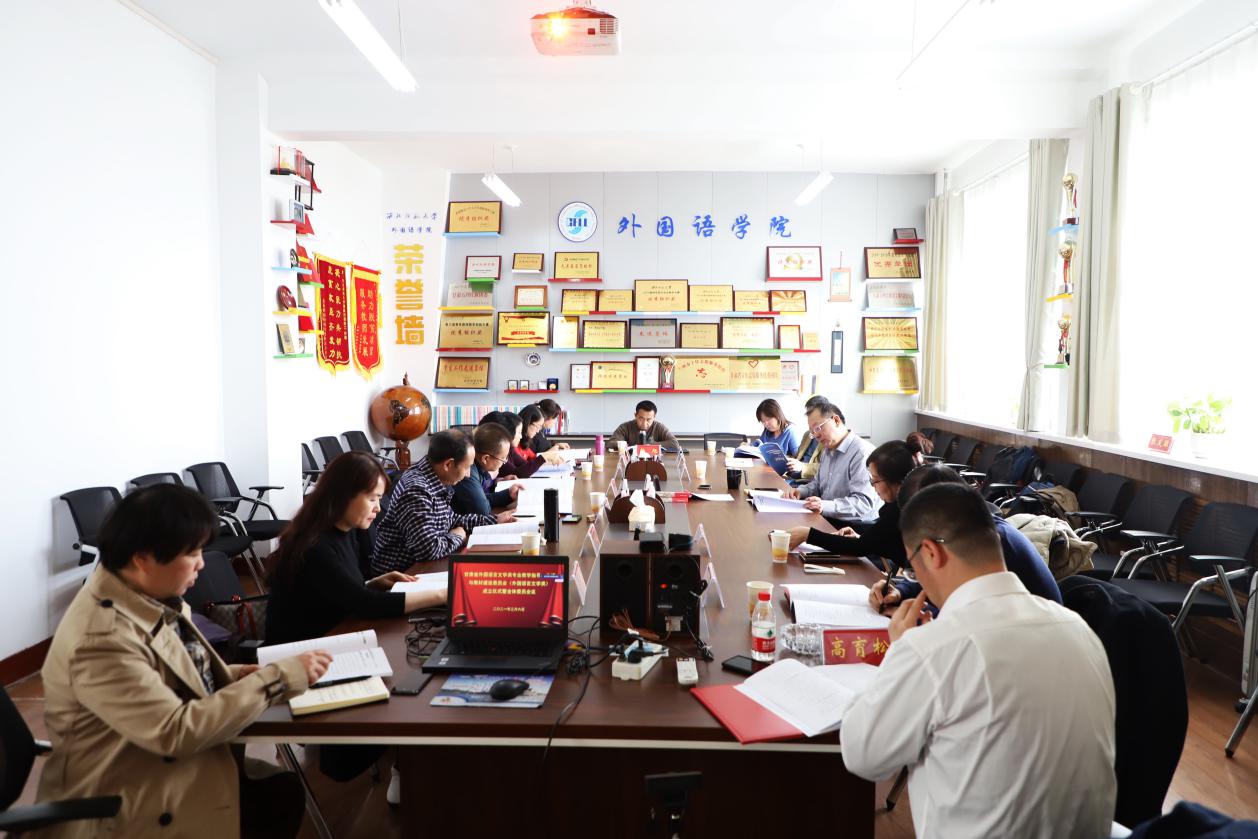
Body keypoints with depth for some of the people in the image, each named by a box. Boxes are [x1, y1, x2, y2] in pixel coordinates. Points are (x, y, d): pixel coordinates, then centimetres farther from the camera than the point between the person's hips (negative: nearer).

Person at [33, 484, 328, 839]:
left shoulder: (142, 594, -3)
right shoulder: (102, 640, -29)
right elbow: (177, 732, -28)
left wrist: (239, 675, -6)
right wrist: (279, 678, -24)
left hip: (162, 763, 8)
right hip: (127, 801, -8)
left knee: (287, 790, -1)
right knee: (282, 800, -10)